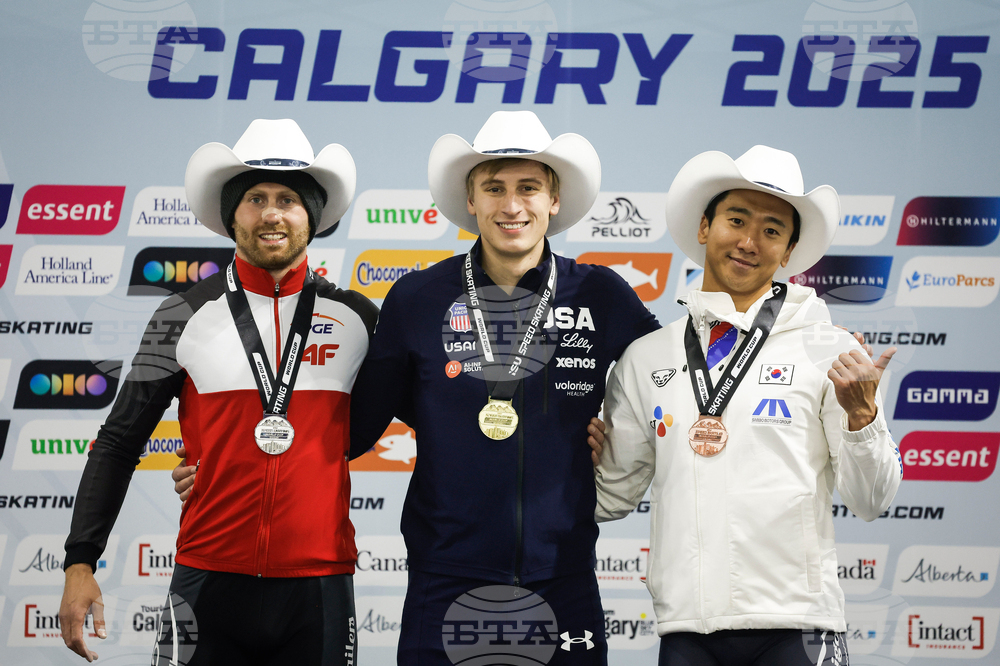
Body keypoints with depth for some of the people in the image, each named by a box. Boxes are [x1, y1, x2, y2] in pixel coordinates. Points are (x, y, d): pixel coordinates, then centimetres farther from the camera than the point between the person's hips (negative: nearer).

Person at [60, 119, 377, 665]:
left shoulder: (357, 318, 5)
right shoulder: (184, 317, 3)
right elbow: (119, 442, 5)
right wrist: (79, 562, -1)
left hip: (319, 583, 1)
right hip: (211, 577, -1)